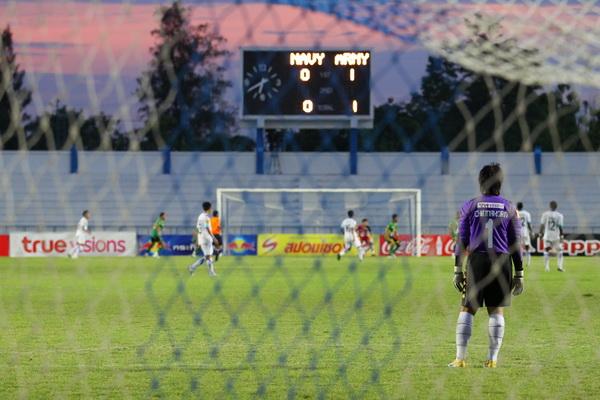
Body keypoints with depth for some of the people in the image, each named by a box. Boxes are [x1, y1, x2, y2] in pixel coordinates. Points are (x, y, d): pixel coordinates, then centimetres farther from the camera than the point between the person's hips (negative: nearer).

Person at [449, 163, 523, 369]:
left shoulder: (470, 206, 3)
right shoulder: (509, 208, 6)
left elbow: (462, 240, 2)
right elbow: (515, 243, 6)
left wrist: (458, 270, 5)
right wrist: (519, 273, 10)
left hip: (477, 261, -1)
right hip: (502, 262, 1)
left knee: (468, 309, 4)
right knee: (496, 311, 6)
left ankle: (460, 358, -2)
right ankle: (492, 359, 5)